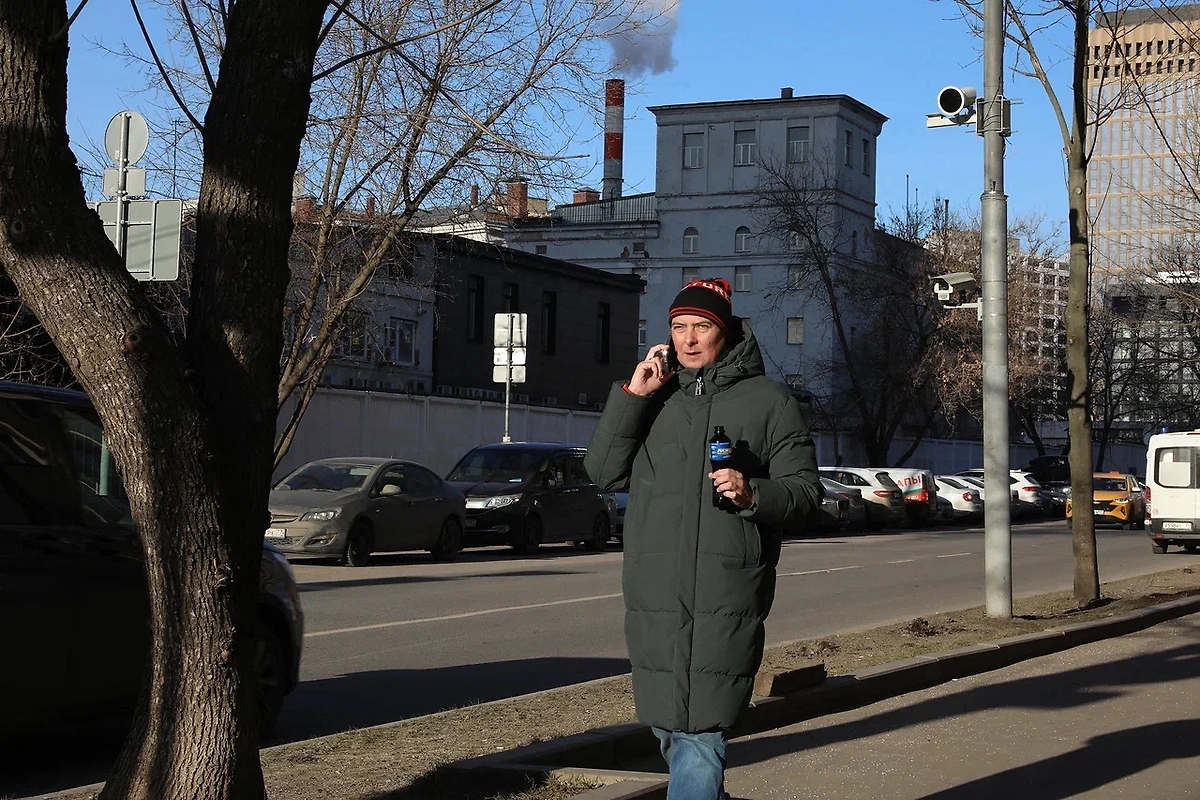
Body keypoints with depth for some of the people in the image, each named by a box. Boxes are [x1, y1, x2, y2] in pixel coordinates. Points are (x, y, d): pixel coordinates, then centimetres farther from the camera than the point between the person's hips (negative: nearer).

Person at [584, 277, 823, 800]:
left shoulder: (767, 400, 9)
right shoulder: (653, 397, 17)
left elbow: (806, 489, 5)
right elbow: (604, 473, 8)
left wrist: (753, 494, -15)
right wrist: (630, 397, -1)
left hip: (728, 599, -3)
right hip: (654, 597, 4)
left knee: (699, 738, -12)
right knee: (671, 734, 11)